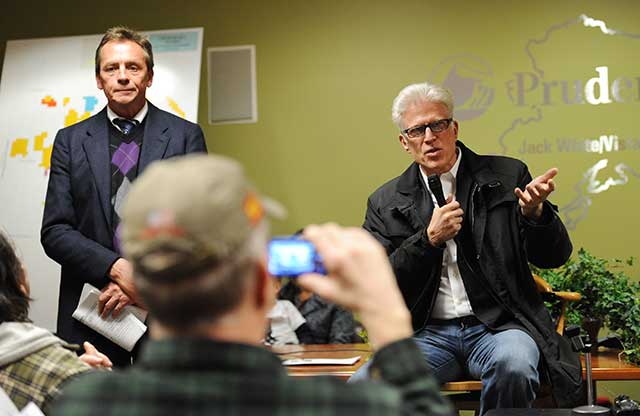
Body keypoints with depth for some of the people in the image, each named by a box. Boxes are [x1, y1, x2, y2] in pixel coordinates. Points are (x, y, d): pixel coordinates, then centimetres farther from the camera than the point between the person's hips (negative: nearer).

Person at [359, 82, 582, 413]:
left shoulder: (506, 176, 8)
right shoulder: (385, 203, 9)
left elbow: (554, 257, 5)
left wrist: (534, 212, -17)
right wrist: (429, 238, -9)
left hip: (500, 324, 0)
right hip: (428, 334, 0)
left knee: (512, 366, -35)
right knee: (364, 386, -28)